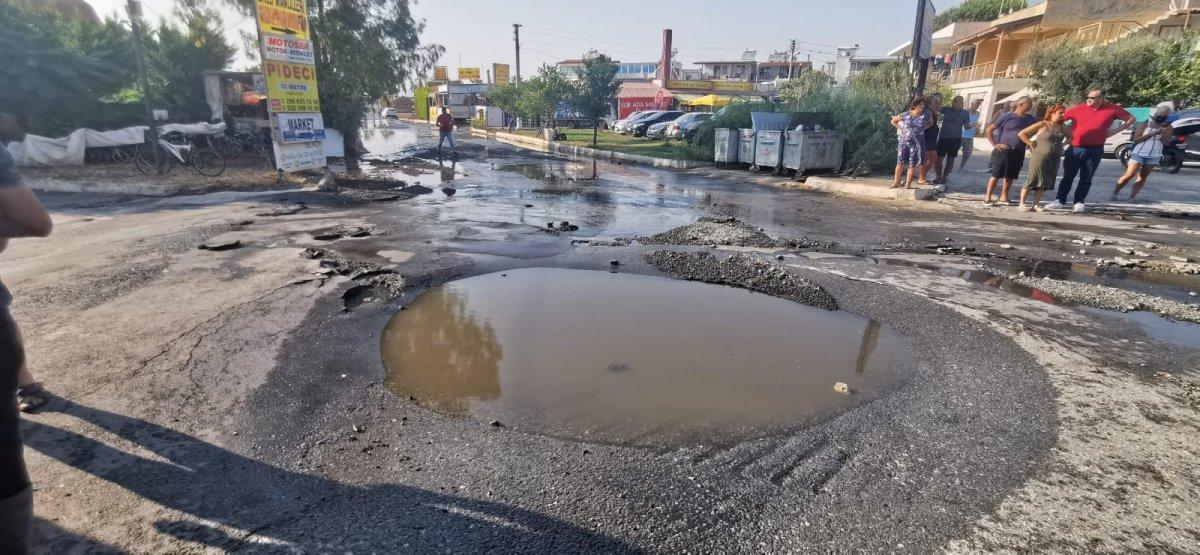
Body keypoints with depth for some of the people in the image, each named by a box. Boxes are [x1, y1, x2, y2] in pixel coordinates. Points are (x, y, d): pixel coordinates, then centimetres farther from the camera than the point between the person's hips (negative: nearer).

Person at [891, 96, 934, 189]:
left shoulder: (926, 115, -2)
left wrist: (923, 128, 3)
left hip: (917, 144, 1)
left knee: (912, 165, 2)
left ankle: (908, 184, 9)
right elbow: (893, 121, 9)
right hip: (904, 142, -1)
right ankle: (896, 183, 9)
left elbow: (931, 123, 18)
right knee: (900, 163, 0)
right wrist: (901, 129, 1)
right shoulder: (906, 115, -5)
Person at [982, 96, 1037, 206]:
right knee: (996, 174, -4)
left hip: (1019, 153, 5)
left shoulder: (1030, 119, 10)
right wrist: (994, 144, -7)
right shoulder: (1007, 116, -5)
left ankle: (1004, 196, 19)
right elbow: (989, 130, -3)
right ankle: (987, 197, -1)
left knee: (1010, 176, 9)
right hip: (1004, 151, -5)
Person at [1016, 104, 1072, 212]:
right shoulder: (1042, 124, -4)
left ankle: (1035, 204, 9)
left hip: (1055, 159, 6)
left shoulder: (1062, 127, 12)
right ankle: (1022, 204, -2)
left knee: (1046, 182, 4)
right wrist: (1031, 145, -5)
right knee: (1033, 180, -6)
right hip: (1040, 156, -6)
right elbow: (1021, 134, -5)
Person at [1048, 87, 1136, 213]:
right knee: (1067, 176, 3)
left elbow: (1131, 119, 14)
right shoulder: (1078, 109, 2)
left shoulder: (1112, 109, 2)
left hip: (1094, 150, 0)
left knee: (1086, 179, 5)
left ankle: (1079, 202, 14)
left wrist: (1115, 131, 5)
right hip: (1074, 148, 0)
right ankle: (1060, 200, 9)